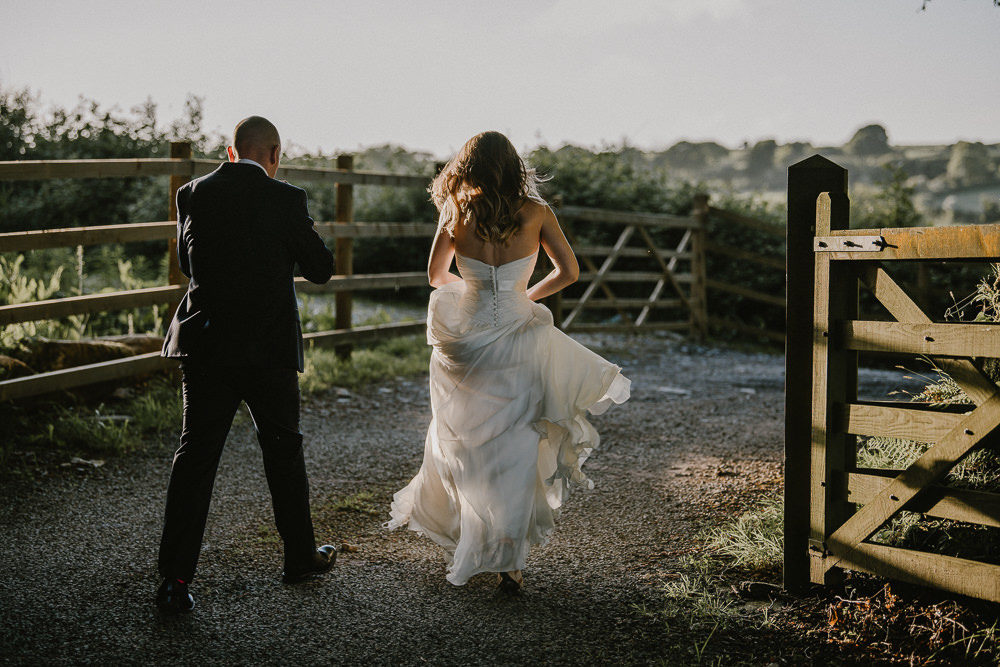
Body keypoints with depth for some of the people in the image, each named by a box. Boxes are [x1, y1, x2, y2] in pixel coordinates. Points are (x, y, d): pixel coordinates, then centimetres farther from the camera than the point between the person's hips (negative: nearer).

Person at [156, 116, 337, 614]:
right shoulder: (286, 200, -8)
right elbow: (320, 270, -1)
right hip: (270, 348, -2)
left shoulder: (193, 195, 1)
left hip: (206, 346, 2)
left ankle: (175, 579, -1)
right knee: (283, 450, 15)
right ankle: (300, 557, 30)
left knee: (196, 456, 4)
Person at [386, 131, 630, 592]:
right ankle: (508, 560, 10)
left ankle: (464, 543, 31)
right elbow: (568, 271, 1)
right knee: (516, 450, 8)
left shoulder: (455, 215, -1)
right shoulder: (535, 212, -4)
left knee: (466, 444, 18)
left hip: (465, 342, 1)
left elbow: (436, 275, 10)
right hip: (519, 342, -1)